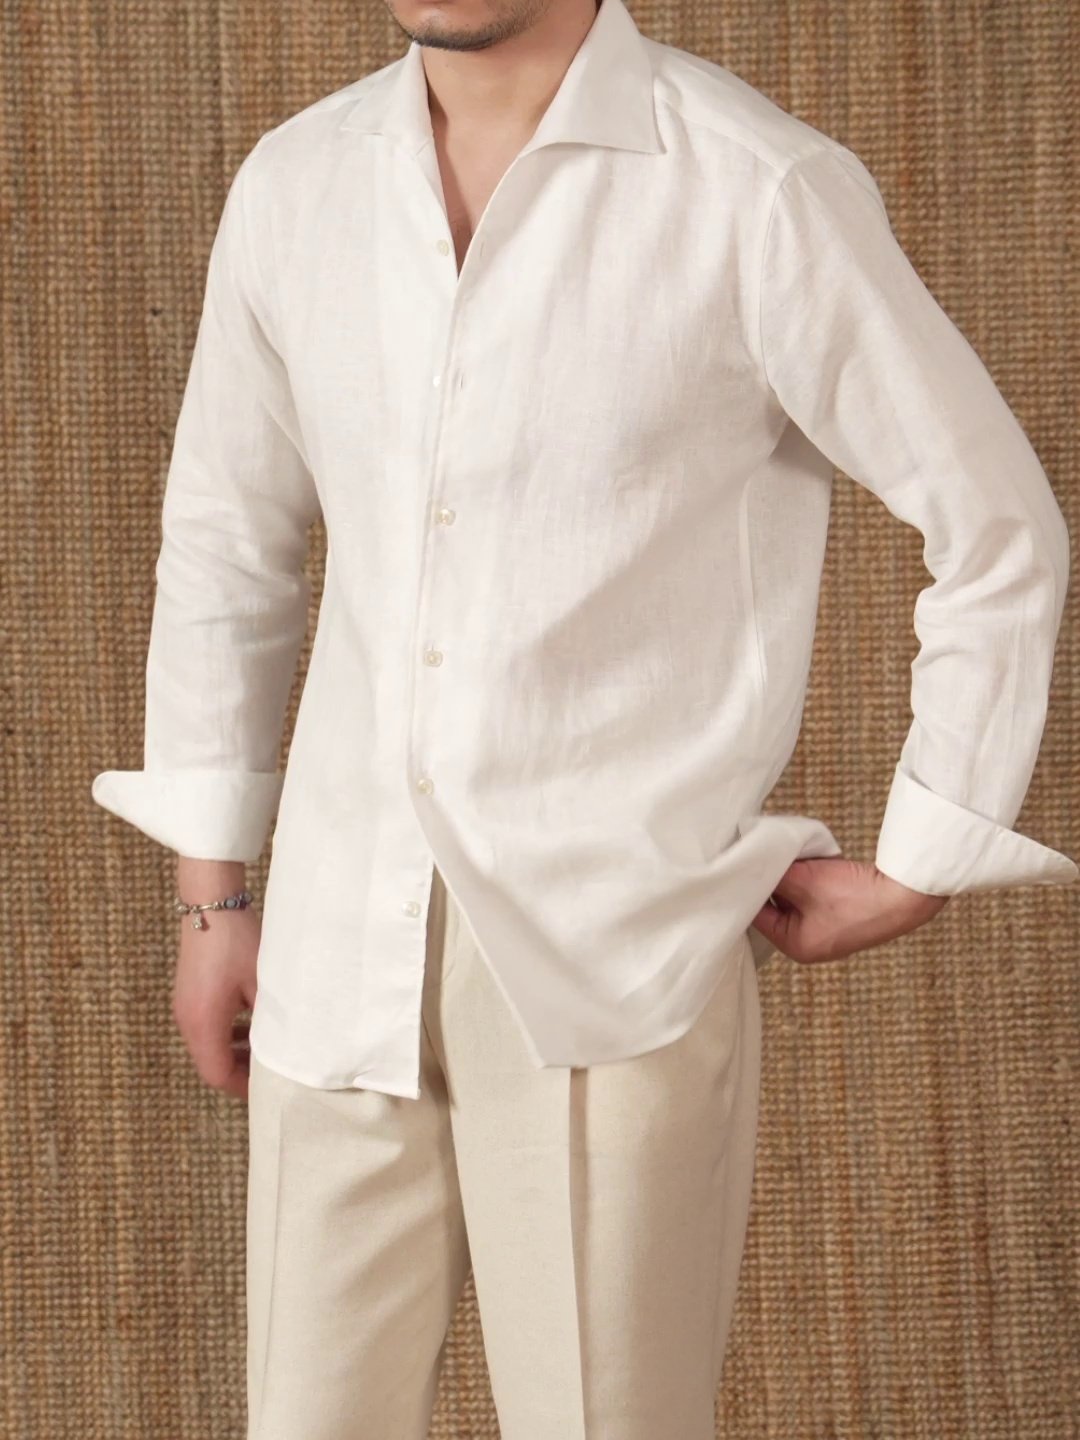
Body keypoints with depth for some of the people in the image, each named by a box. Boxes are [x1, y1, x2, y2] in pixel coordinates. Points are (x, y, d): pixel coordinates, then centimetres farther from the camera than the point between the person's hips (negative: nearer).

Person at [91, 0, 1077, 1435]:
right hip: (340, 952, 5)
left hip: (618, 952, -4)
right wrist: (212, 894, 16)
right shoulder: (293, 185, 4)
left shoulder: (764, 193, -11)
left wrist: (916, 874, 0)